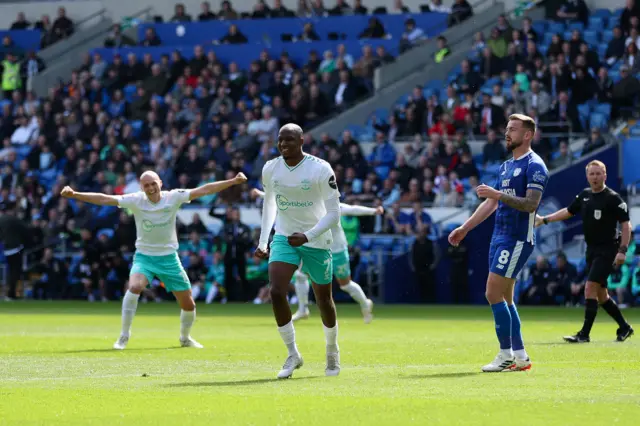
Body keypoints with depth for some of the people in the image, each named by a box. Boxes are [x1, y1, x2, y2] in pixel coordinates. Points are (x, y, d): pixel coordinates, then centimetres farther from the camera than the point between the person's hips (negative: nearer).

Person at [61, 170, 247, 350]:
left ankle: (185, 338, 34)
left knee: (189, 305, 4)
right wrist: (74, 195, -26)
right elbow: (104, 199, -17)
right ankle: (124, 336, -19)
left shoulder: (173, 197, -11)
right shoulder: (135, 200, -12)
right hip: (144, 256, -2)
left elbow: (204, 190, -13)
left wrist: (234, 181, -18)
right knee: (134, 287, -31)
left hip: (169, 258, 2)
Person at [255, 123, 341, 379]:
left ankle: (332, 351, 37)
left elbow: (333, 213, -16)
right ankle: (293, 355, -8)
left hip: (316, 242, -3)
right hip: (284, 239, 3)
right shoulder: (270, 170, -3)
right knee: (276, 292, -19)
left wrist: (308, 236, -28)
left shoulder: (320, 170, -17)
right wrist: (263, 242, 11)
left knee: (323, 300, 11)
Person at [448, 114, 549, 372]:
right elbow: (491, 204, 24)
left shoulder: (534, 166, -10)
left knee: (494, 294, -12)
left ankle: (506, 355, -7)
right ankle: (520, 356, 13)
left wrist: (498, 194, -28)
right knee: (504, 297, 9)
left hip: (517, 239, -9)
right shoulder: (507, 166, 18)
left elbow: (531, 204, -21)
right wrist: (464, 229, 23)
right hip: (500, 236, 9)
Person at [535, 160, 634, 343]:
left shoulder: (613, 198, -11)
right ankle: (624, 328, 26)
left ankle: (584, 334, -13)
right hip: (592, 250, 7)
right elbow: (568, 211, 23)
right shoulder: (584, 195, 8)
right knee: (600, 294, 11)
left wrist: (622, 251, -18)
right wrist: (544, 220, 20)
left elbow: (626, 225, -11)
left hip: (607, 250, -7)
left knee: (590, 287, -15)